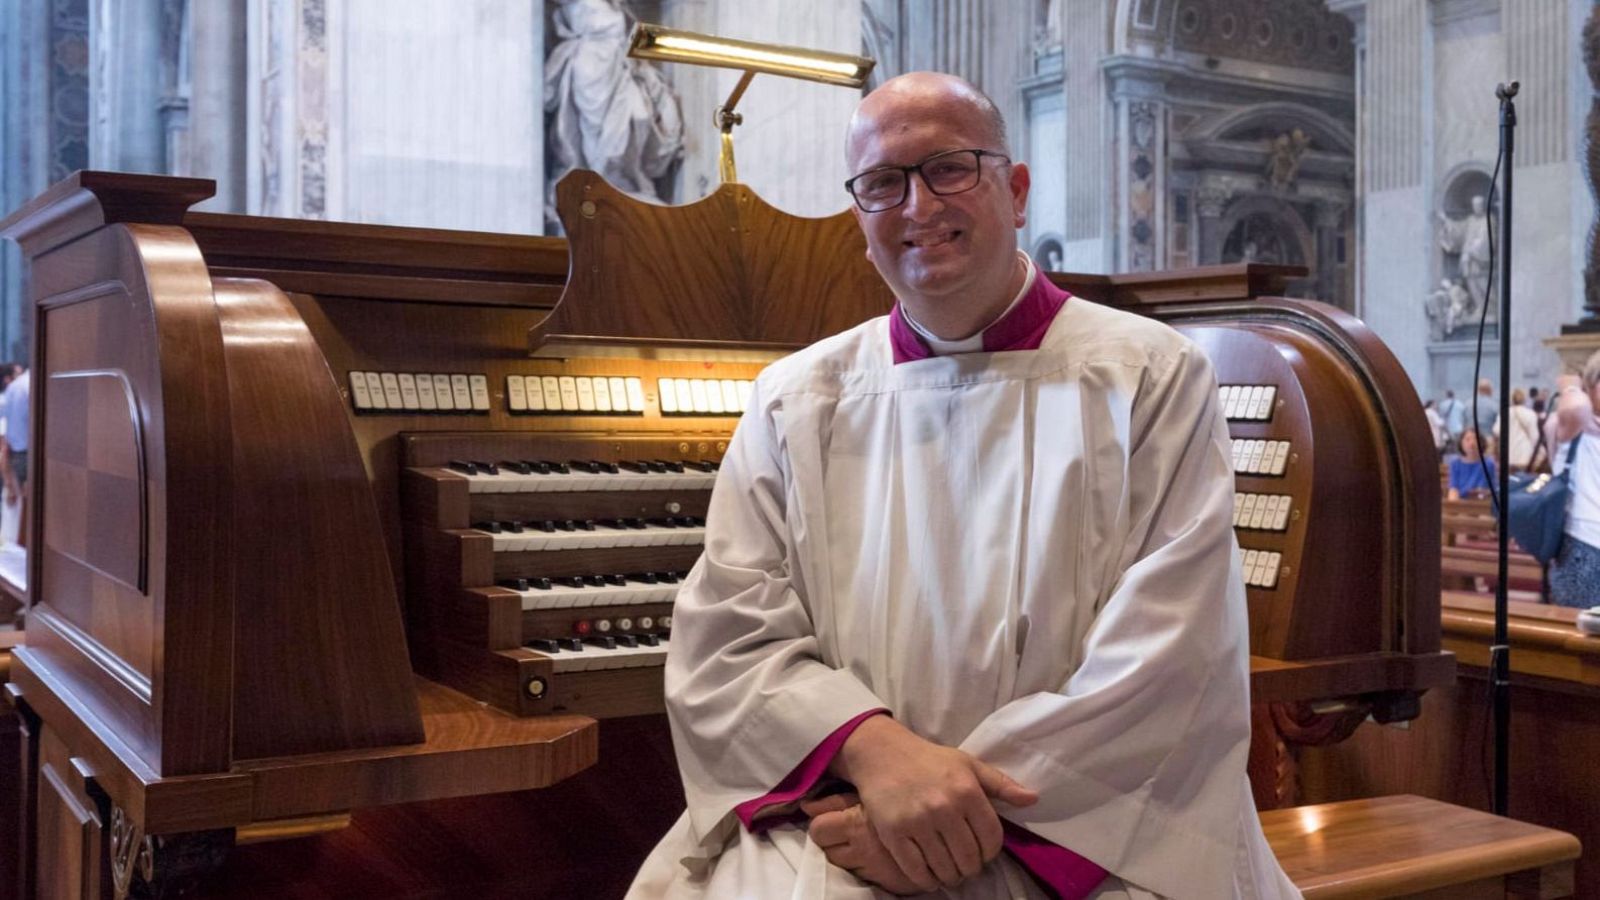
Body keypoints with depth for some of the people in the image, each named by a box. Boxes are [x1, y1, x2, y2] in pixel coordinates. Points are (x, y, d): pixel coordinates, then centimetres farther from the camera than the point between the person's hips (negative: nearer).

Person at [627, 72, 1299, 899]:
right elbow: (727, 639, 3)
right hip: (836, 822, 1)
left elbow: (1175, 660, -5)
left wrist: (977, 795, -15)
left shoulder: (1152, 380, 4)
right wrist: (874, 752, -16)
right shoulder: (795, 401, 12)